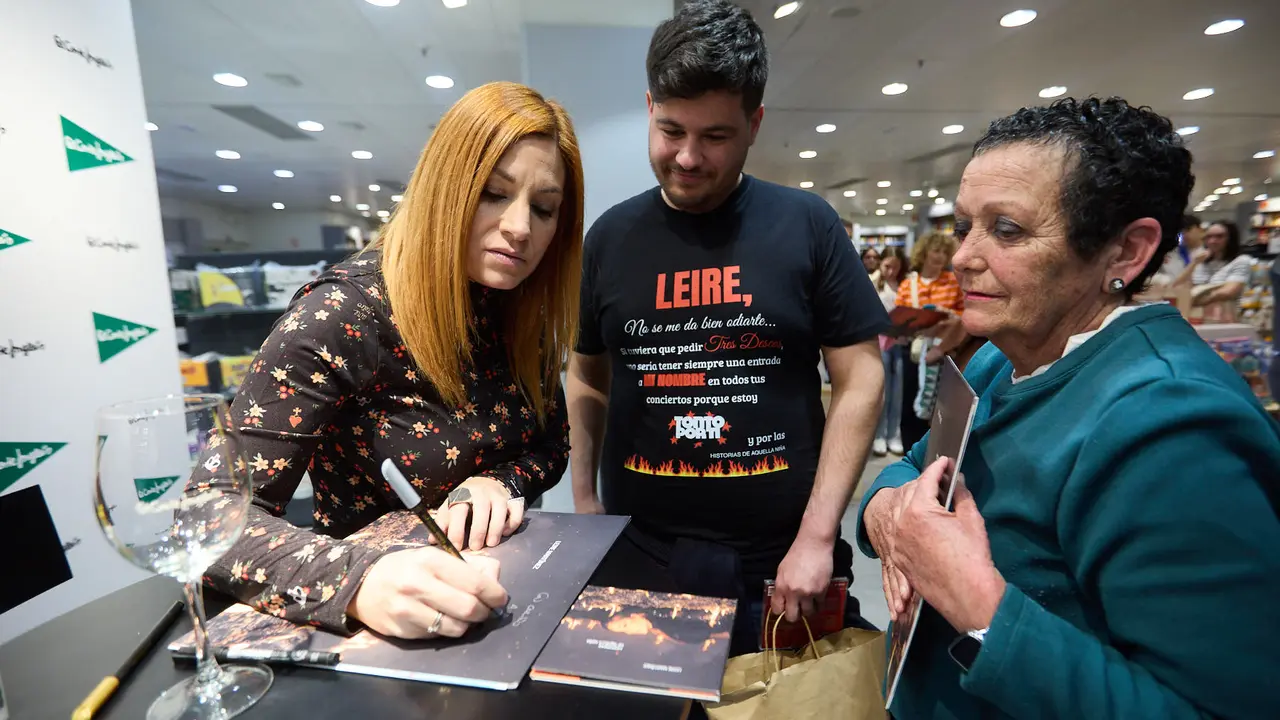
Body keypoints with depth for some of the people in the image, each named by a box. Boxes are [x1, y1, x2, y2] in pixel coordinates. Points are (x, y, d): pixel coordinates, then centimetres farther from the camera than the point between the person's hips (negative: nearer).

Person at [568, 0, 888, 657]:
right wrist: (584, 501, 3)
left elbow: (860, 381, -5)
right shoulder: (611, 235, 1)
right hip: (636, 553, 2)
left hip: (779, 558, -1)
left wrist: (816, 536, -10)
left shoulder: (807, 225, -5)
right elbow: (587, 379, 9)